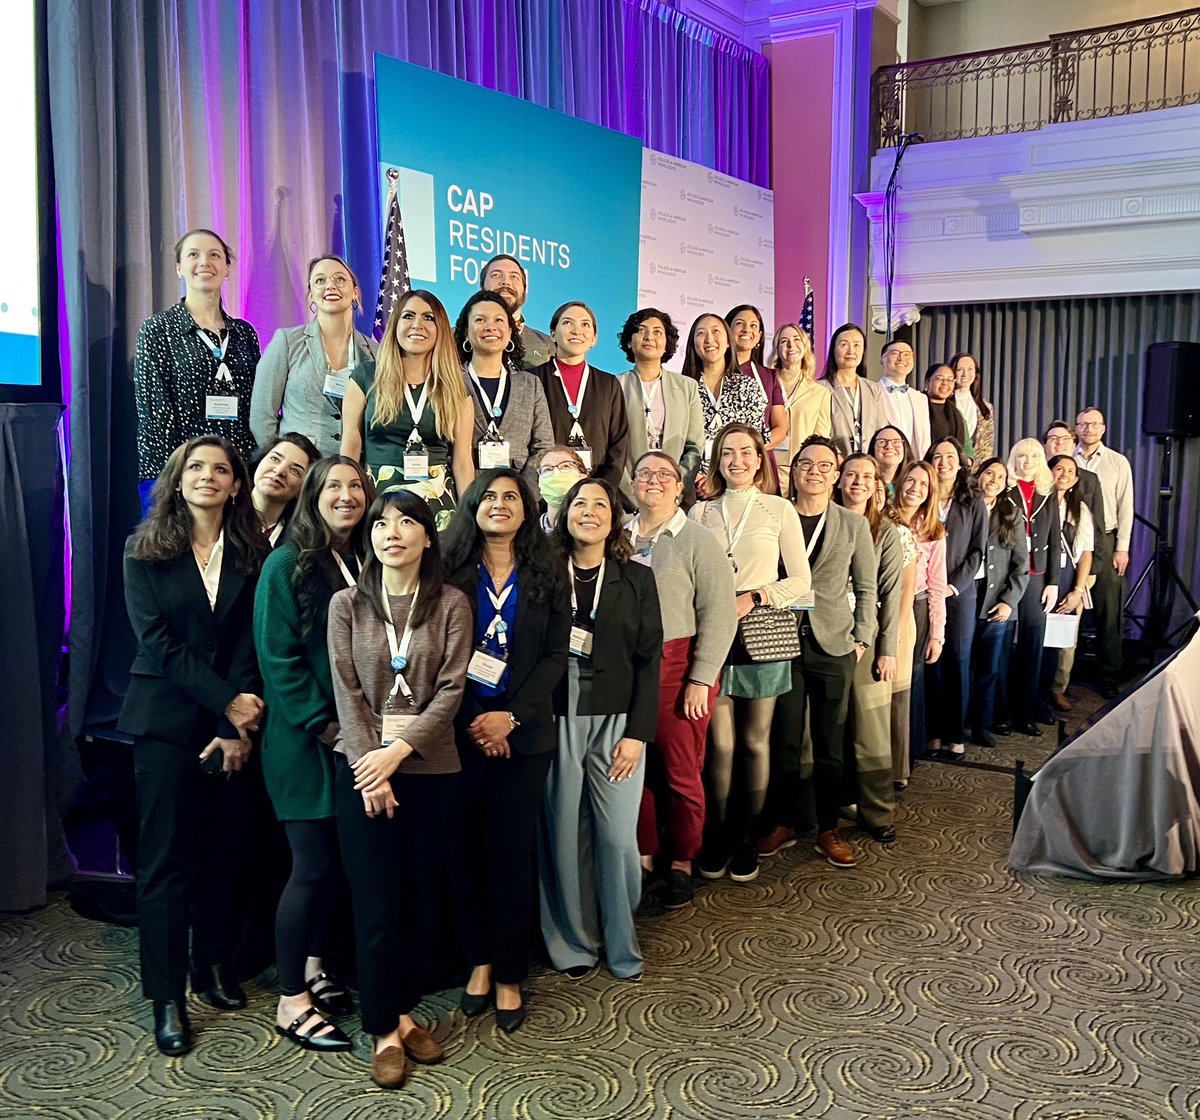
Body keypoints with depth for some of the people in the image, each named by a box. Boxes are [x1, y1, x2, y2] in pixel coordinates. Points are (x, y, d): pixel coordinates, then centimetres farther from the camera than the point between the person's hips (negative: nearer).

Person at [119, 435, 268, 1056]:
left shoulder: (252, 553, 5)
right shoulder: (146, 551, 2)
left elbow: (251, 643, -2)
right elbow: (156, 640, -7)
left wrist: (237, 727, -11)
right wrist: (227, 702, -14)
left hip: (234, 722, 2)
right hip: (167, 721, -2)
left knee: (222, 851, 9)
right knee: (166, 857, 1)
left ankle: (214, 966, 25)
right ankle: (166, 997, 9)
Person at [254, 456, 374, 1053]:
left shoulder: (365, 564, 10)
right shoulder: (288, 564, -8)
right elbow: (278, 658, -13)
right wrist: (323, 725, -16)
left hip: (357, 739, 6)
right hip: (306, 742, -6)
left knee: (338, 859, 12)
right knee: (315, 865, -2)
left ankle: (313, 968, 31)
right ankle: (291, 1002, 11)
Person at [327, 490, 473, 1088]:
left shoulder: (452, 604, 1)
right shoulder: (347, 604, 4)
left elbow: (452, 688, -5)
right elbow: (347, 691, -2)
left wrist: (398, 750, -15)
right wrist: (368, 764, -12)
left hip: (430, 765, 0)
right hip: (361, 764, 0)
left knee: (423, 895, 7)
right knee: (376, 900, 2)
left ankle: (403, 1009, 26)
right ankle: (385, 1031, 15)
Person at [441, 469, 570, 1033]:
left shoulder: (548, 573, 6)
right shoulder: (451, 570, 4)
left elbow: (556, 654, 1)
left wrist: (510, 716, -10)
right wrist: (470, 721, -9)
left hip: (523, 732, 0)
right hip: (461, 729, 0)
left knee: (510, 849, 3)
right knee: (468, 845, 4)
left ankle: (509, 975, 13)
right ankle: (478, 960, 19)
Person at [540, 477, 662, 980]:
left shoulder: (636, 580, 7)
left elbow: (648, 659, 3)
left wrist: (637, 732, -4)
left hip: (615, 721, 0)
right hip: (555, 721, 0)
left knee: (617, 837, -1)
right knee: (563, 834, 4)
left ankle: (621, 944, 16)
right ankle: (573, 943, 19)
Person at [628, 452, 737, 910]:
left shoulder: (698, 541, -2)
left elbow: (719, 614, -7)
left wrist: (701, 679, -11)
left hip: (678, 666, -3)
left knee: (681, 770, 2)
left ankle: (681, 864, 18)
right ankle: (643, 855, 24)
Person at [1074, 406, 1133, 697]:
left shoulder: (1118, 463, 5)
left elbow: (1125, 507, 4)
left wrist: (1122, 547, -2)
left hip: (1105, 540, 0)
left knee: (1108, 609, 0)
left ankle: (1110, 676, 7)